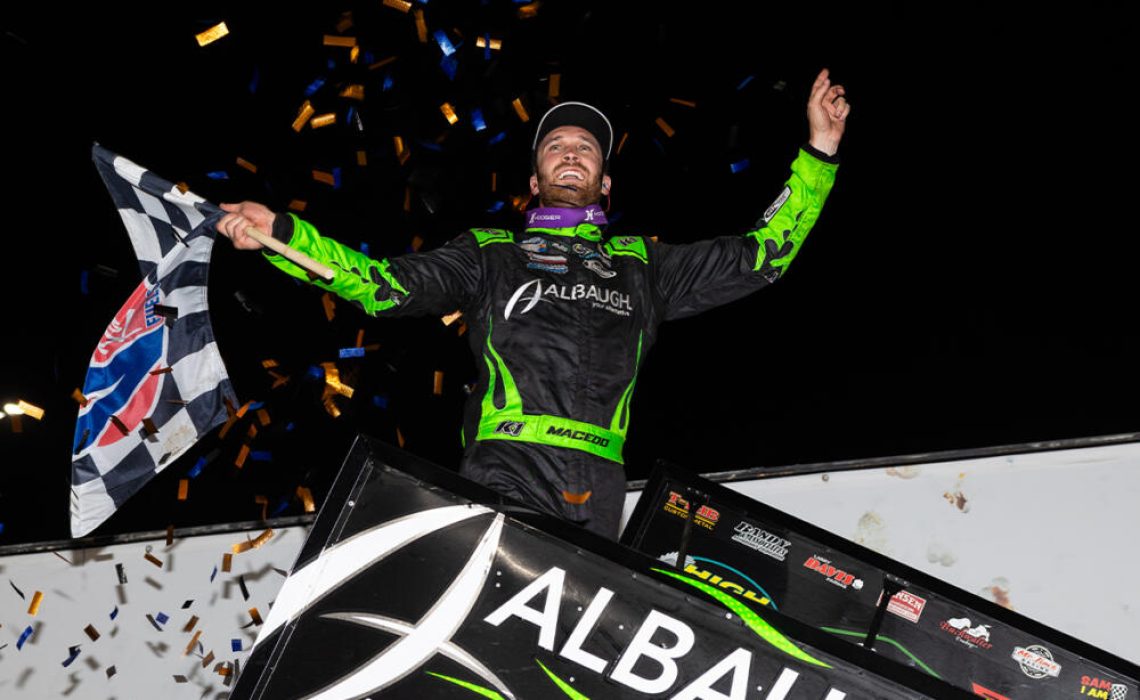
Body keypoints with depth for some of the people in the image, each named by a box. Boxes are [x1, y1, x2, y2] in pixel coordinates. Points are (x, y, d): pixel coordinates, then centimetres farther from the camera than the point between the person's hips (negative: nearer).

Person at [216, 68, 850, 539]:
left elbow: (760, 256, 25)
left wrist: (819, 152, 21)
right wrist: (281, 233, 2)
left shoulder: (641, 264, 28)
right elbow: (386, 284, 14)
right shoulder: (490, 253, 24)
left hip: (597, 496, 2)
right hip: (505, 474, -2)